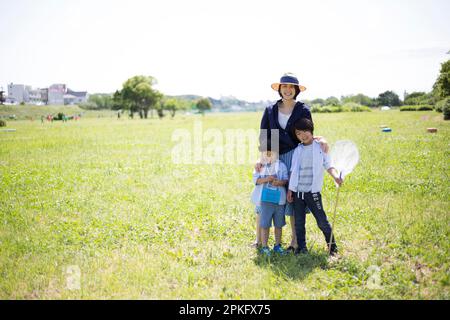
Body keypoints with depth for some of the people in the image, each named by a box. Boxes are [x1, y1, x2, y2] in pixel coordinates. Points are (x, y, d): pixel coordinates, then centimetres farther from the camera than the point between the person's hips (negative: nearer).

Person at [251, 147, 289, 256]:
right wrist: (266, 179, -19)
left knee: (279, 224, 10)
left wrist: (279, 182, -19)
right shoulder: (260, 166, 5)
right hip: (265, 199, -1)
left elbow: (286, 180, 2)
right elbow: (255, 179, -2)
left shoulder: (281, 165, 6)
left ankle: (277, 245, 23)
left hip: (279, 199, 1)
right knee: (265, 224, -1)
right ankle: (264, 246, 7)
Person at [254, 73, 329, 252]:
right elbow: (263, 137, 3)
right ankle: (259, 239, 13)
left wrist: (321, 139, -16)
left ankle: (295, 241, 13)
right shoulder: (270, 111, 9)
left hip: (295, 157, -2)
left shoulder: (303, 111, 4)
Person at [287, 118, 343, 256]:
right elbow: (293, 171, 13)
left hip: (313, 191, -4)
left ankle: (332, 246, 11)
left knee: (322, 221, -2)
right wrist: (290, 189, 10)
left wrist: (336, 176, -23)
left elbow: (328, 166, -4)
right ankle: (301, 247, 20)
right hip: (298, 191, 4)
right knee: (299, 222, 8)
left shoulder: (320, 147, 0)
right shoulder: (297, 150, 10)